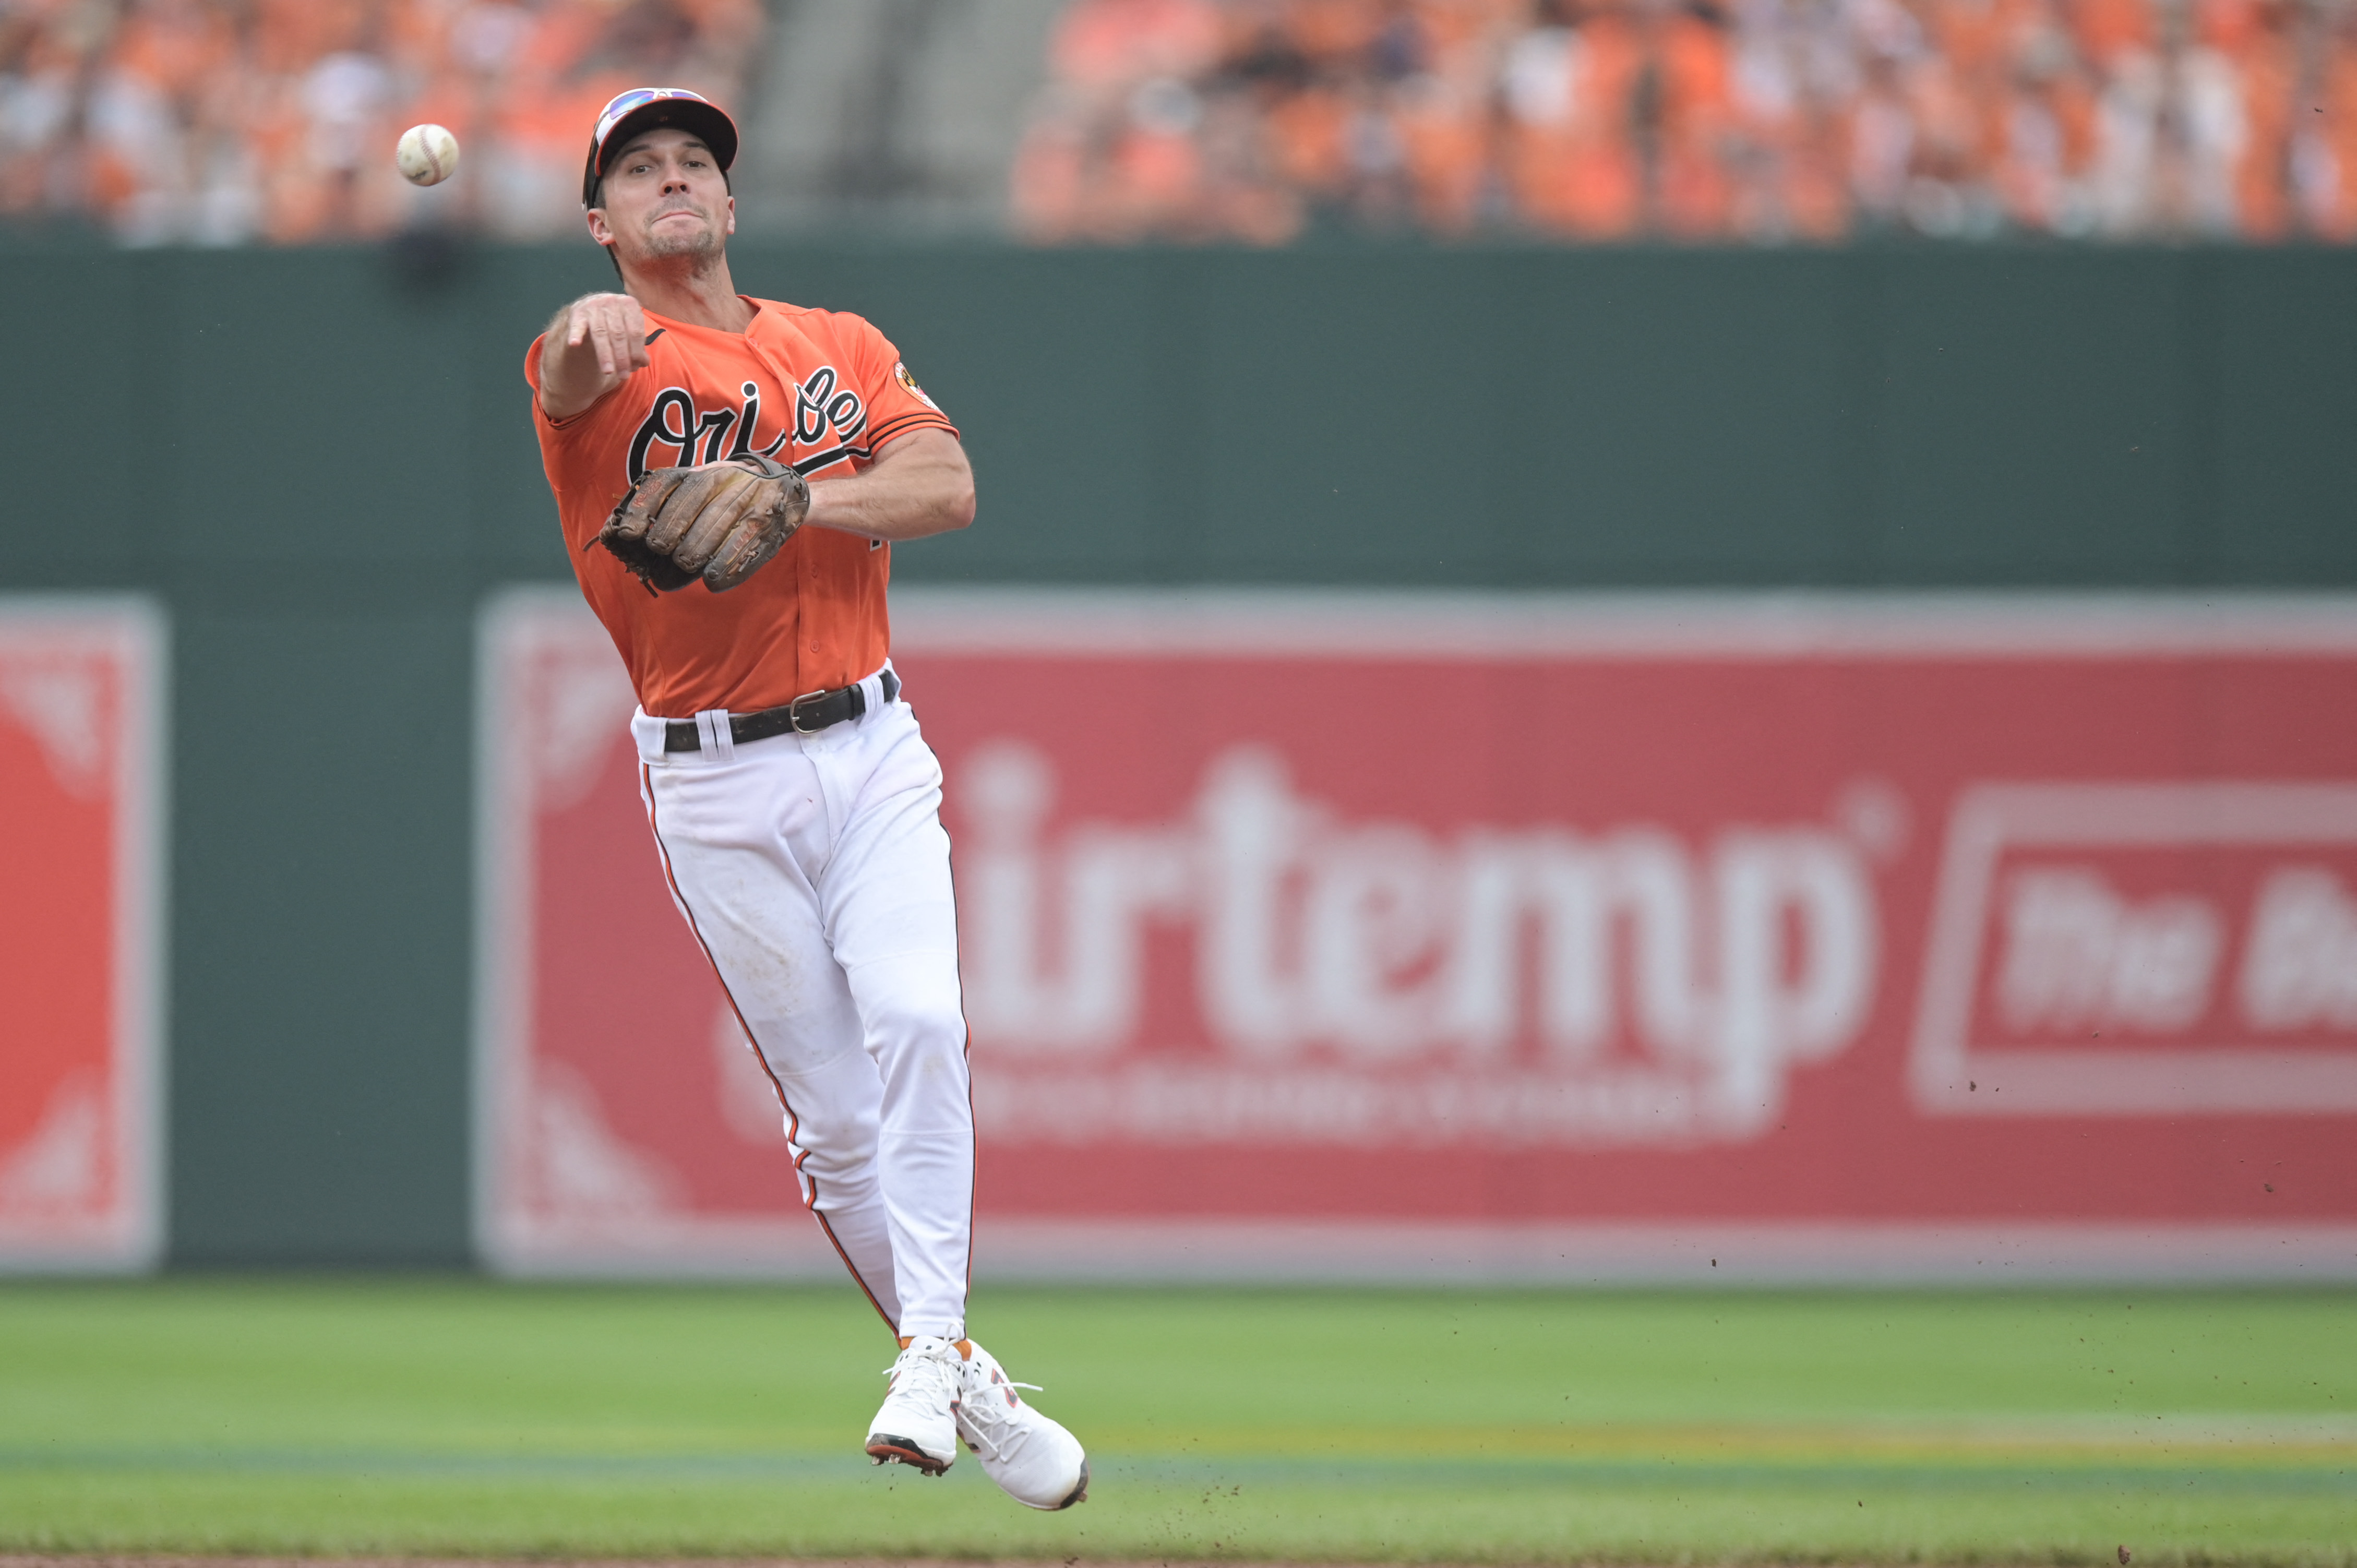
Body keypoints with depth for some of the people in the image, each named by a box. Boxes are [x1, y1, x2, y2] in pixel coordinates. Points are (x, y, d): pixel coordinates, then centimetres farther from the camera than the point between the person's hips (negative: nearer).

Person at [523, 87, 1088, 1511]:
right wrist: (590, 333, -52)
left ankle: (930, 1357, -20)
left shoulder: (842, 348, 11)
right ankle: (970, 1386, 13)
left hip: (871, 752, 2)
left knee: (917, 1023, -21)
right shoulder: (603, 358, 0)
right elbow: (579, 371, -27)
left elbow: (947, 486, -4)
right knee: (834, 1112, 0)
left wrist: (794, 495, -21)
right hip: (717, 789, -2)